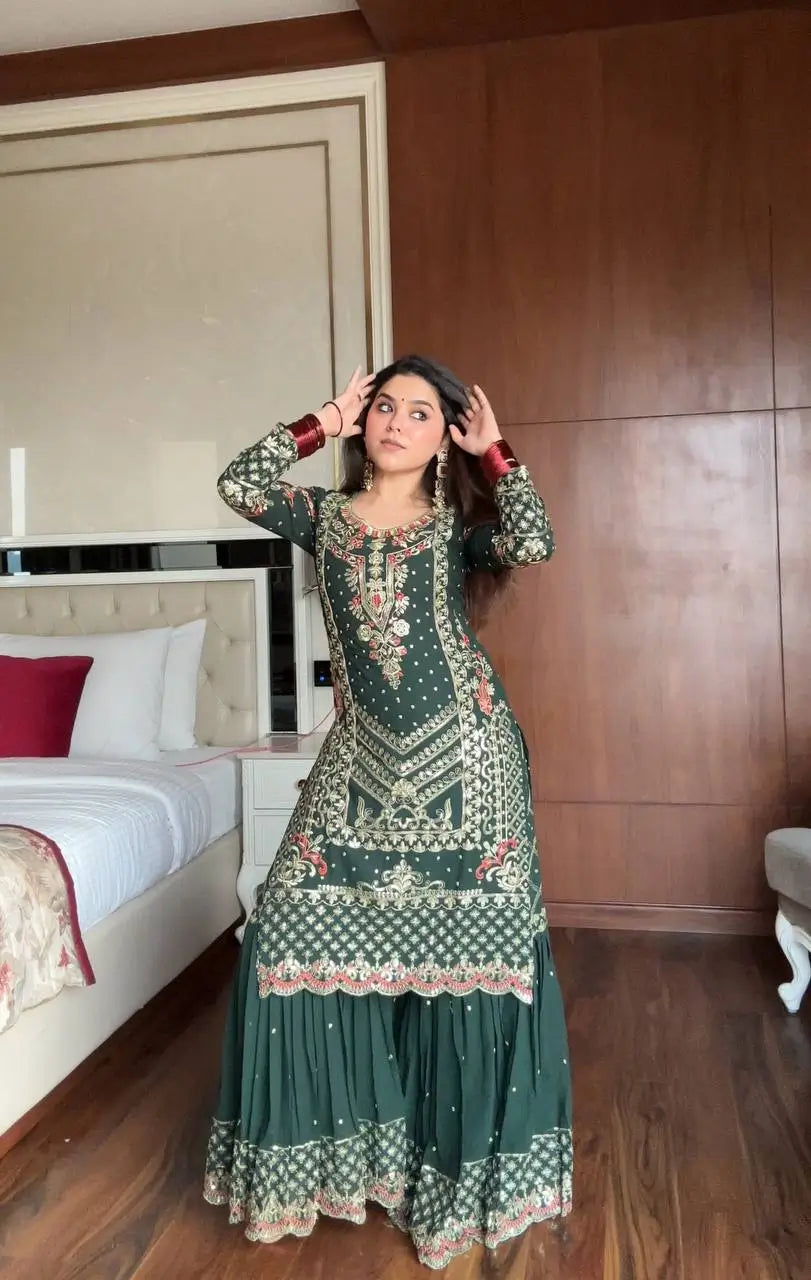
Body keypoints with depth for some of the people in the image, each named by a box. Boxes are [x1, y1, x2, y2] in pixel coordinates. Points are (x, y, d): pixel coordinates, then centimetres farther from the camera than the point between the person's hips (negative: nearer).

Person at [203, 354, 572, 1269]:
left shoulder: (457, 519, 3)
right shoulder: (325, 517, 9)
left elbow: (534, 544, -17)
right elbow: (237, 484, -7)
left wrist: (494, 452, -6)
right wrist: (321, 425, -1)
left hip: (462, 751, -2)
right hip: (361, 754, 3)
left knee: (468, 941, 0)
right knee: (296, 928, 1)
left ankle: (458, 1154, 21)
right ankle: (339, 1137, 21)